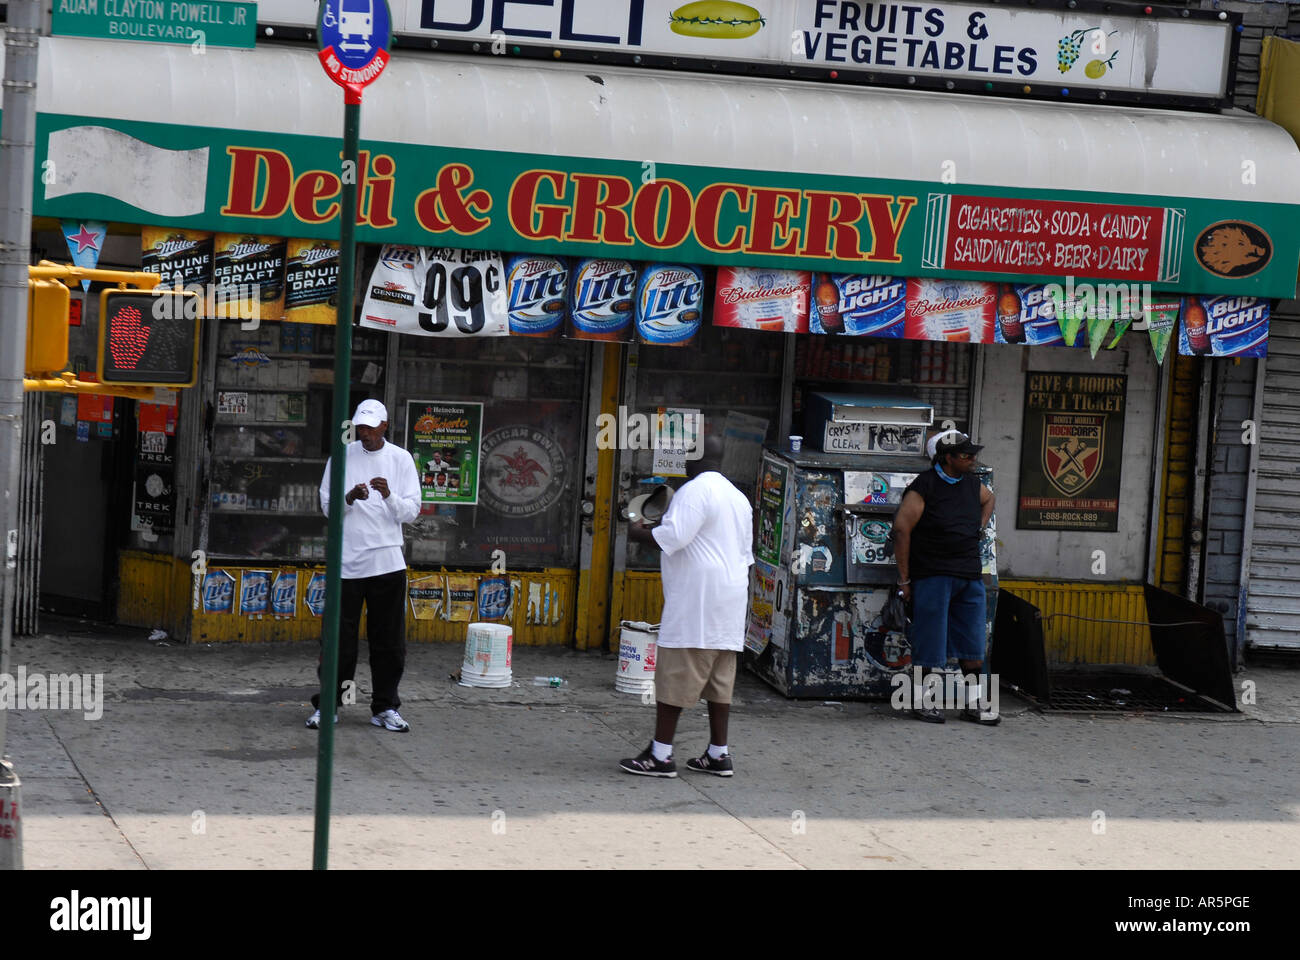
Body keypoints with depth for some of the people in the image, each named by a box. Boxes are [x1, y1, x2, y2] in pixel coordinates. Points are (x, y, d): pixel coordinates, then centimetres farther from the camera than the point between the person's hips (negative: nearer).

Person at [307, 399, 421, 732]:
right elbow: (327, 505, 3)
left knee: (389, 641, 3)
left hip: (388, 561, 1)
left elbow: (412, 511, 2)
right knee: (339, 639, 0)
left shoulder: (400, 459, 6)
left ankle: (385, 707, 12)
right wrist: (350, 498, -16)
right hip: (347, 560, -1)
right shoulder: (343, 456, 5)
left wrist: (389, 495, -16)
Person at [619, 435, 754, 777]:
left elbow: (672, 537, -19)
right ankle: (719, 755, 11)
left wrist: (639, 533, -3)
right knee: (719, 679, 10)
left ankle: (660, 755, -7)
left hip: (695, 599, -9)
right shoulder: (738, 497, 18)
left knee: (674, 675, -6)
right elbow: (746, 553, 23)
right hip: (730, 603, 9)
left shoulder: (695, 490, -11)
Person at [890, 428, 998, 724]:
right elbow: (901, 528, -12)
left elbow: (988, 499, 36)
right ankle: (922, 701, 9)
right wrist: (904, 579, -12)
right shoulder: (924, 486, -10)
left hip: (970, 576, 7)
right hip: (933, 575, -7)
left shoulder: (972, 484, 11)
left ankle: (972, 704, 14)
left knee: (973, 644, 7)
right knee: (931, 641, -2)